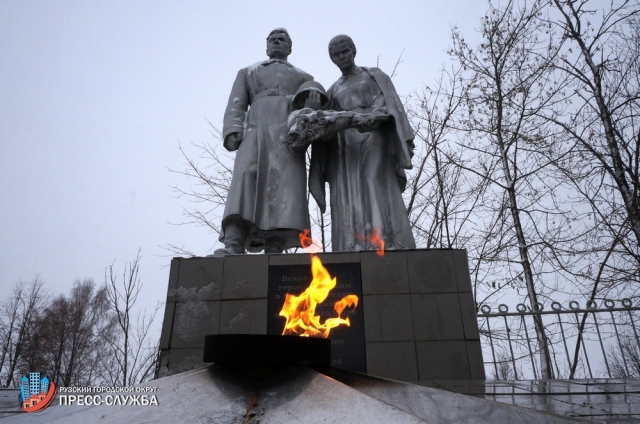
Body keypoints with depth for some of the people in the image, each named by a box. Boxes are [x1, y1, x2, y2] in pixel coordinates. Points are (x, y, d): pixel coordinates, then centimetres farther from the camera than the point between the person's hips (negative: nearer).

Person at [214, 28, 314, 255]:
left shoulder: (304, 78, 33)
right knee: (245, 177, -25)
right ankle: (233, 247, -38)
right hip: (257, 128, 0)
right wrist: (232, 131, -4)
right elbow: (236, 106, 16)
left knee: (285, 186, -20)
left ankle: (274, 250, -30)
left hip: (290, 132, 1)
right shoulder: (247, 72, 32)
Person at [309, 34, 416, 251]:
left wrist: (372, 118, -25)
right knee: (349, 203, -11)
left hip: (372, 140, -3)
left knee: (378, 196, -19)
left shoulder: (375, 76, 16)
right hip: (344, 149, 4)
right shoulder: (333, 91, 26)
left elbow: (385, 103, -3)